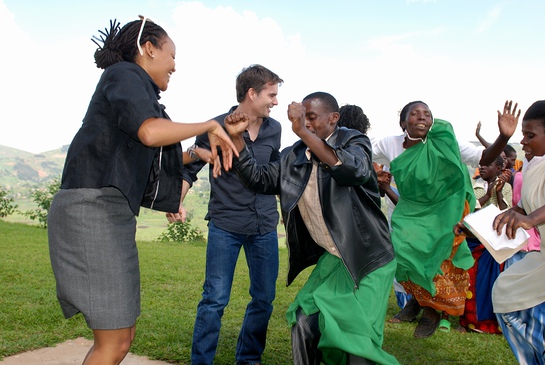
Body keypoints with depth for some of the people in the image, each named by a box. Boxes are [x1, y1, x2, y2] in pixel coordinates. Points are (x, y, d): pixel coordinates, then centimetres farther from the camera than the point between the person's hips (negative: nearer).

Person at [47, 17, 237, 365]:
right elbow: (151, 133, -25)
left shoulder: (138, 90, 21)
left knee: (123, 336, 12)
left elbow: (153, 156, 32)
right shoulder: (124, 74, -5)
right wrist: (211, 125, -11)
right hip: (93, 210, -9)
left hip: (112, 215, 9)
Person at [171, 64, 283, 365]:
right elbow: (190, 169, -1)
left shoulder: (274, 130, 5)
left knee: (264, 298, 10)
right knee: (215, 299, -2)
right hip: (225, 224, -4)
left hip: (265, 226, 5)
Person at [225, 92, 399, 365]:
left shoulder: (353, 142, -8)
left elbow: (354, 170, -30)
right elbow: (260, 179, 8)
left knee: (358, 340, -6)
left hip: (367, 260, -5)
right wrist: (237, 138, -4)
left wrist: (303, 132, -35)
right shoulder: (295, 156, 6)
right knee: (304, 326, 1)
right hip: (331, 259, 5)